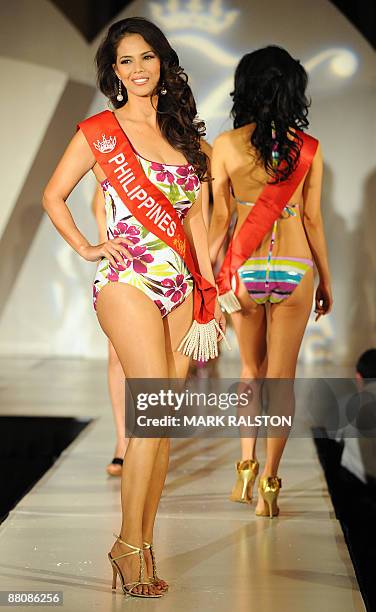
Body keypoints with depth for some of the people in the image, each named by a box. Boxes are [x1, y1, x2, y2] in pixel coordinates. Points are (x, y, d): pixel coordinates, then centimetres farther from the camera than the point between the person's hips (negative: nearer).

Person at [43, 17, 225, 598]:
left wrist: (210, 286, 13)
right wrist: (87, 248, -2)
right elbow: (53, 195, 8)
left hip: (182, 284, 5)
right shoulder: (100, 130, 1)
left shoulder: (180, 130, 15)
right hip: (129, 282, -5)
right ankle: (130, 543, -1)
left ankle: (143, 547, 10)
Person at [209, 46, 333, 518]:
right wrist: (325, 280, 9)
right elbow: (312, 220, 0)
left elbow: (219, 218, -2)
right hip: (294, 269, -1)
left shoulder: (226, 145, -4)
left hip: (244, 271, 1)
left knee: (251, 371, 20)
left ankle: (246, 469, 18)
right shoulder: (308, 149, -3)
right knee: (282, 378, 7)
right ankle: (268, 484, 5)